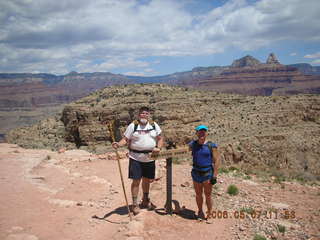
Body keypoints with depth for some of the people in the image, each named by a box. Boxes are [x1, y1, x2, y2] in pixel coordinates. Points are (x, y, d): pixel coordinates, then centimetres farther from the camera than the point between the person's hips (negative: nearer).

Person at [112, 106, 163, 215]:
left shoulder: (154, 125, 6)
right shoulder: (133, 125, -3)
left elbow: (160, 139, 10)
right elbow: (125, 139, -5)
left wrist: (158, 148, -8)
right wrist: (118, 144, -24)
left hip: (150, 158, 4)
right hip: (136, 158, -3)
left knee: (147, 180, 17)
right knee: (136, 181, -3)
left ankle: (145, 201, 37)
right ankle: (135, 204, 12)